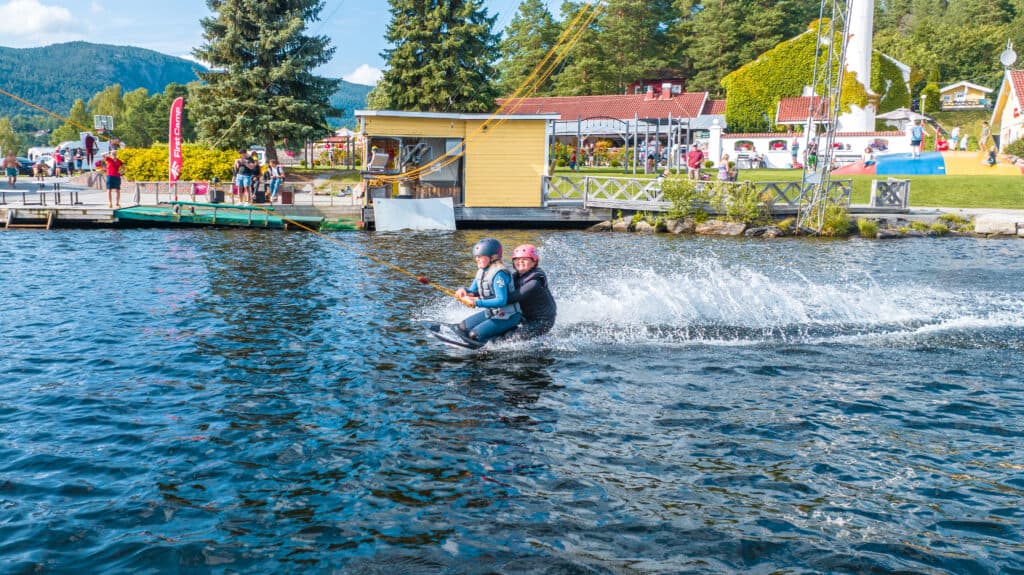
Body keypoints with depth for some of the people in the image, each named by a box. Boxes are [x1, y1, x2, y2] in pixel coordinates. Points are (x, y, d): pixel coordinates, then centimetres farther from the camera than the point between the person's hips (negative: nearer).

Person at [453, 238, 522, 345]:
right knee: (463, 327, 9)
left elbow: (501, 301, -29)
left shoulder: (499, 274, -24)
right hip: (490, 312, 10)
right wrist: (463, 290, -11)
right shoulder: (481, 271, 5)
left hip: (507, 317, -10)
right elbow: (472, 291, 13)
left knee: (475, 335, -17)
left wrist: (476, 303, -32)